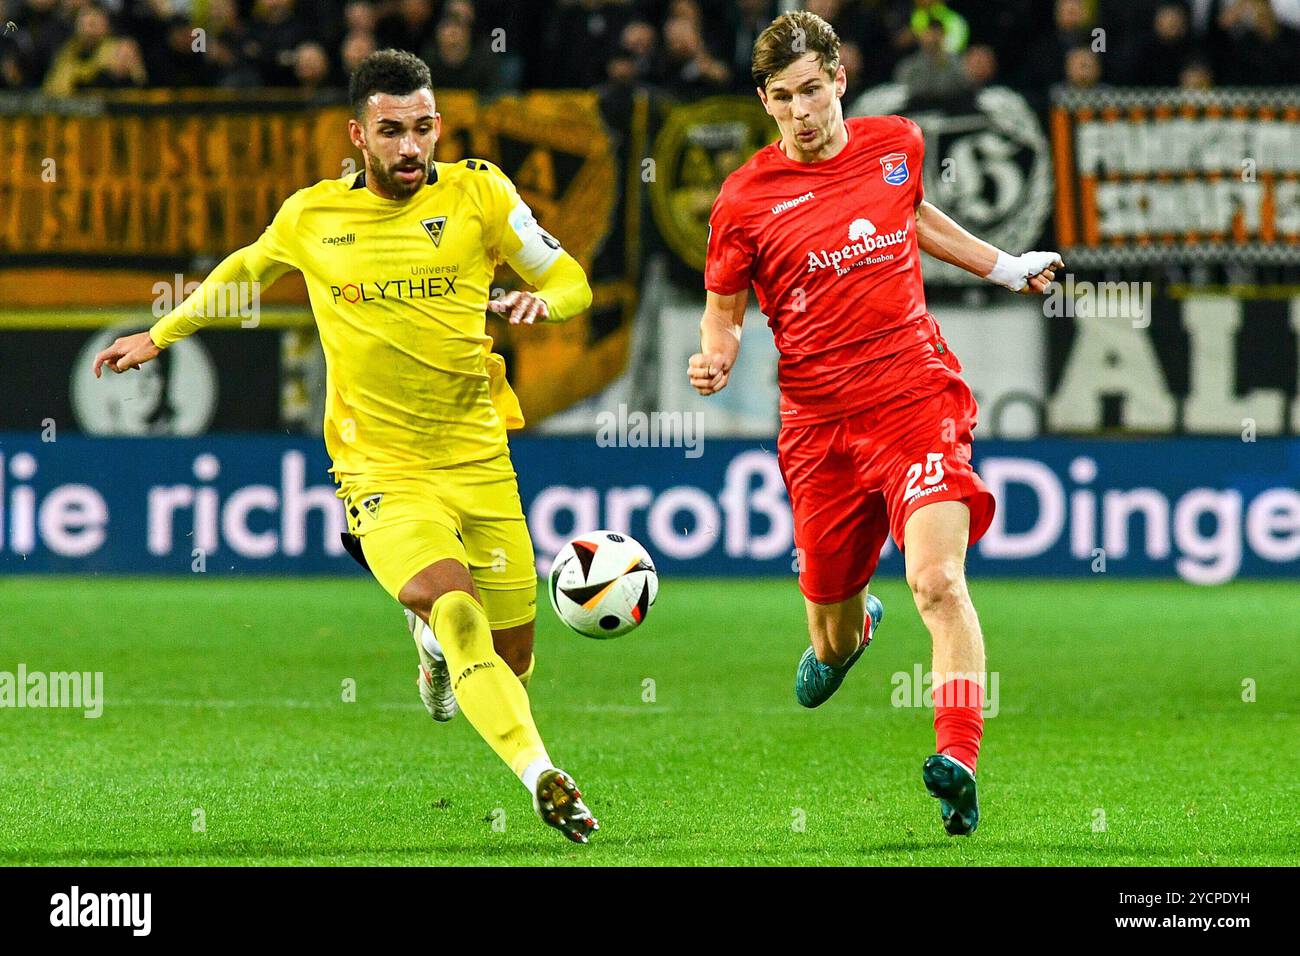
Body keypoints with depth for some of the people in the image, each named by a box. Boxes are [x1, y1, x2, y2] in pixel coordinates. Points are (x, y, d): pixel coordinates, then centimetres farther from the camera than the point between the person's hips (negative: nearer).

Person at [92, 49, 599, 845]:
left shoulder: (477, 192, 0)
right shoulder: (311, 217, 2)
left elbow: (571, 281, 6)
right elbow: (244, 271, 24)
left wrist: (539, 300, -17)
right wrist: (160, 337, 29)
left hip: (479, 461, 2)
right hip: (381, 469, -2)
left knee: (511, 658, 9)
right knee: (457, 613, -28)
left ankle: (434, 644, 45)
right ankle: (542, 777, -31)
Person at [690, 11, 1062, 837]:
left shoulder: (897, 144, 5)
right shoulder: (746, 198, -3)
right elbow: (724, 309, 9)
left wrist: (1004, 267, 30)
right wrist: (716, 359, -13)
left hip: (917, 398, 0)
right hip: (820, 423, 0)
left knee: (937, 578, -24)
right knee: (834, 632, 11)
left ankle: (959, 765, -32)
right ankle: (850, 631, 51)